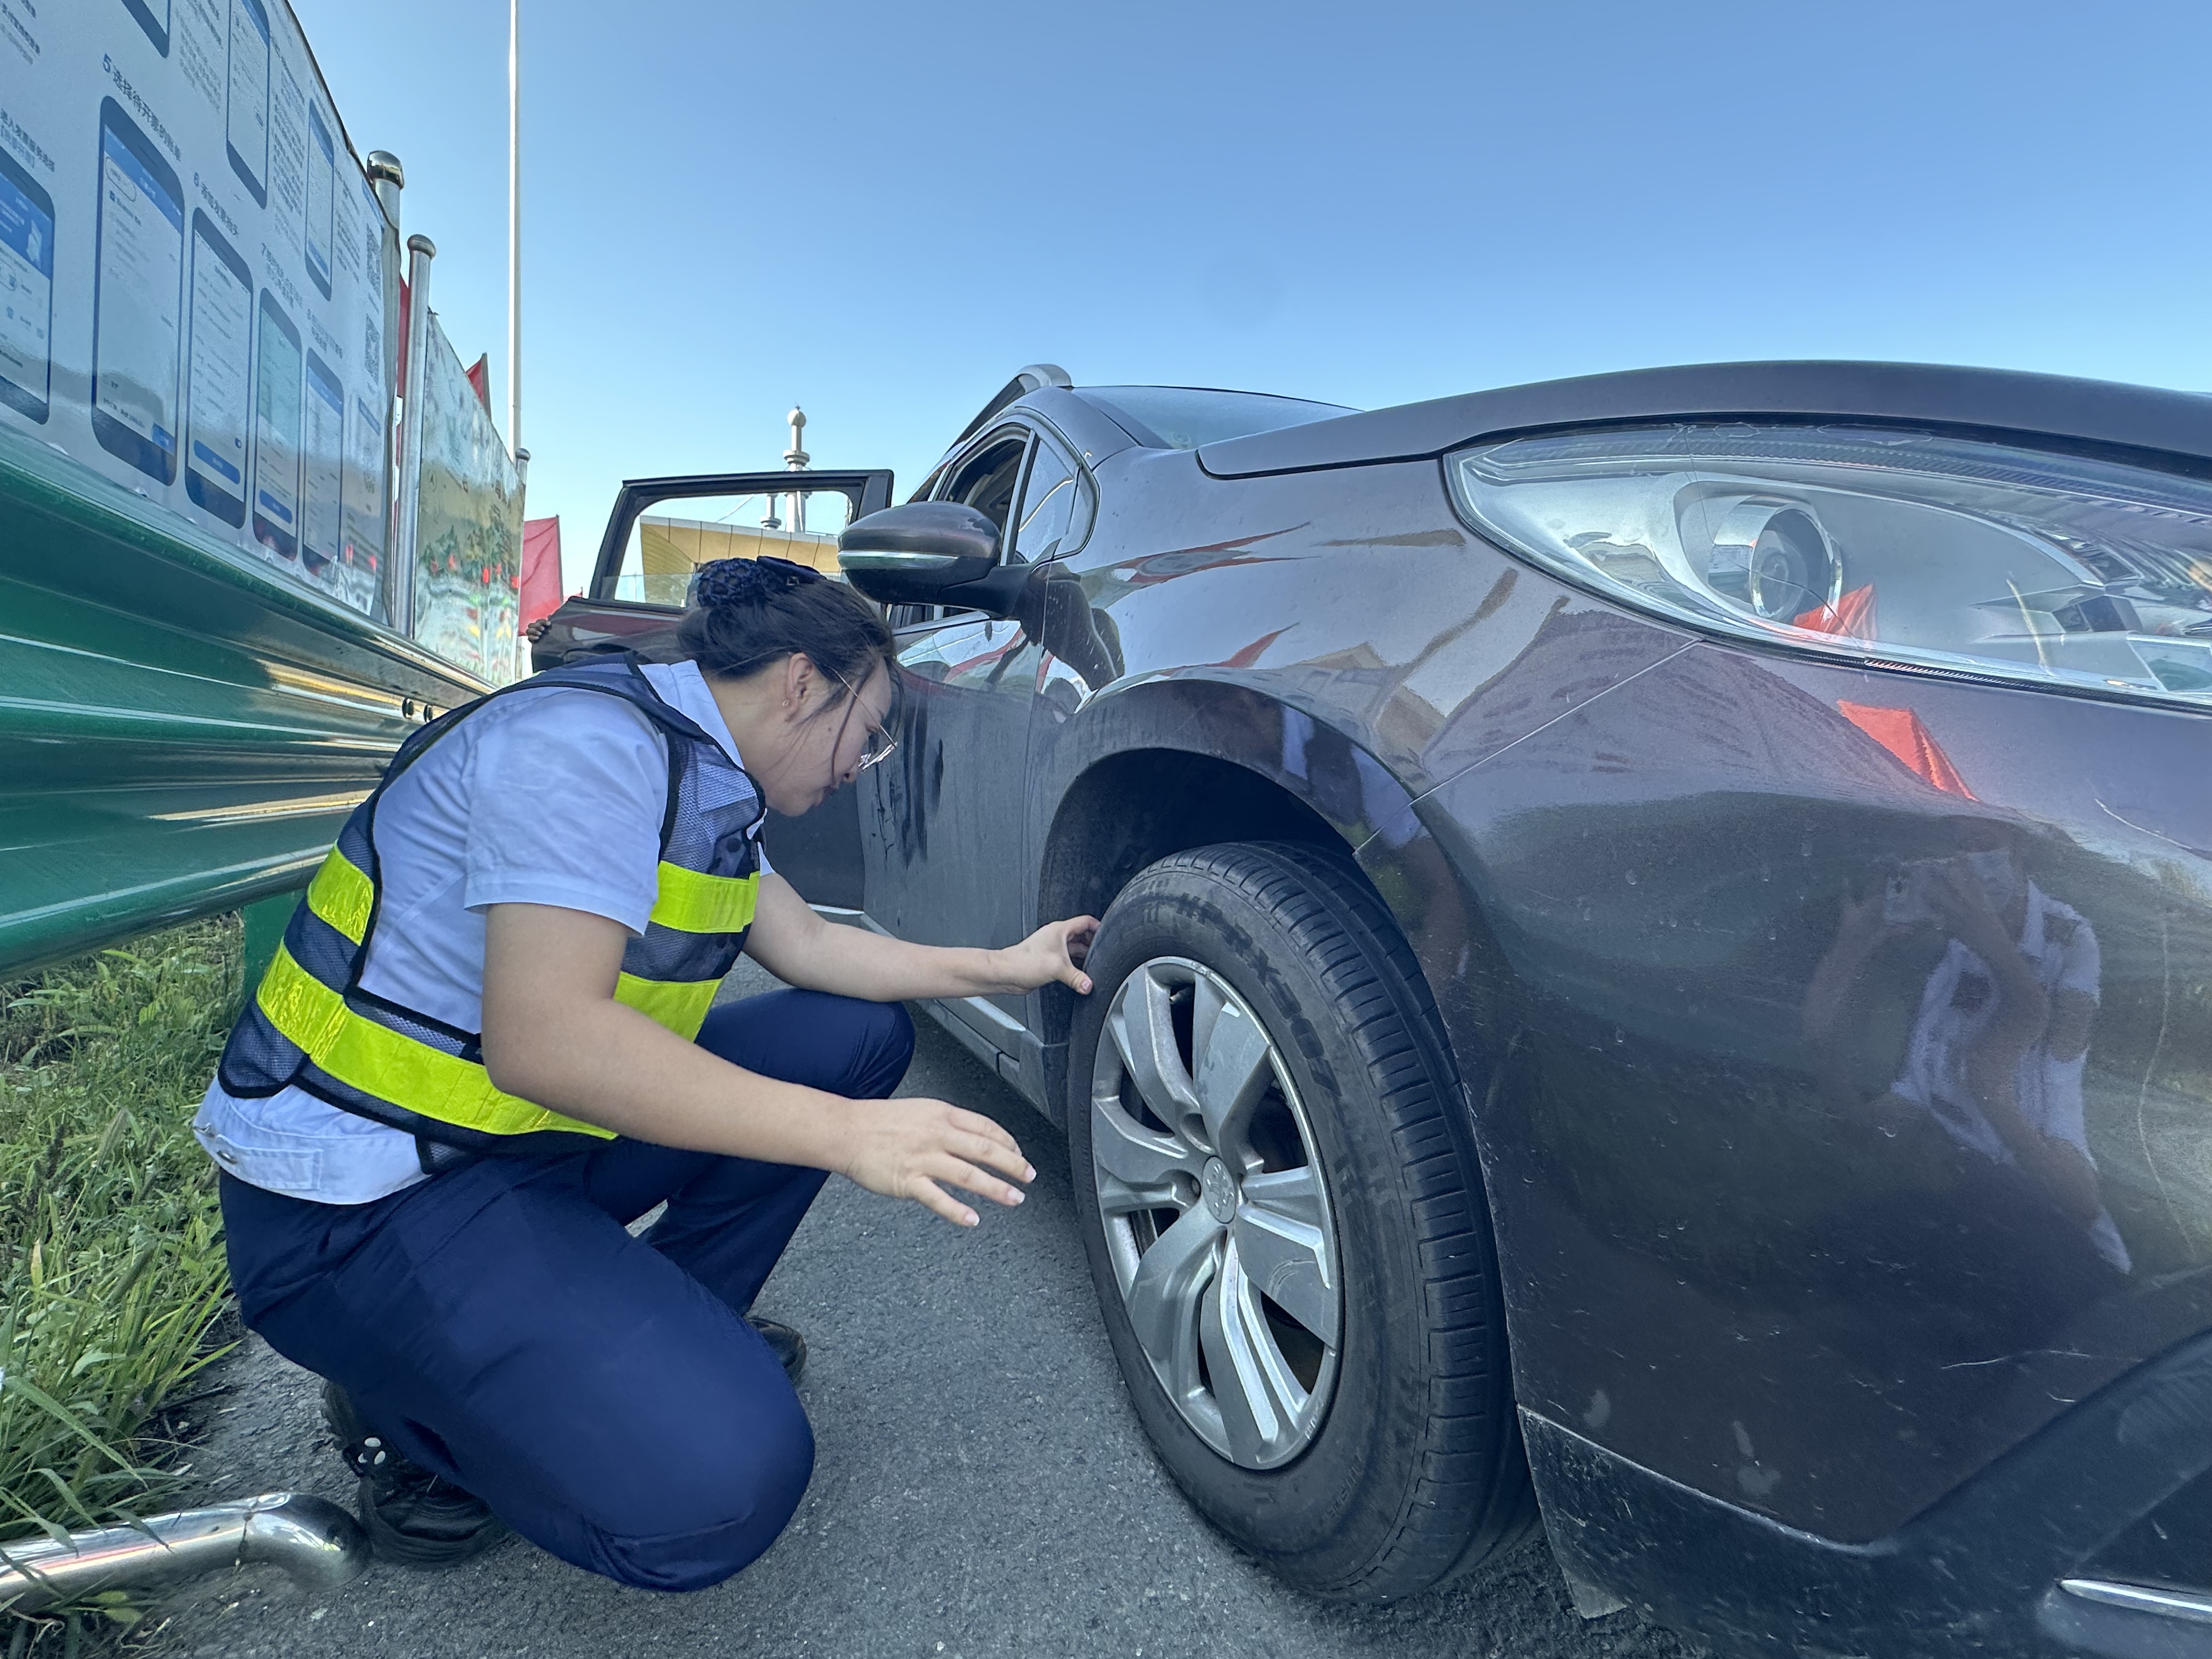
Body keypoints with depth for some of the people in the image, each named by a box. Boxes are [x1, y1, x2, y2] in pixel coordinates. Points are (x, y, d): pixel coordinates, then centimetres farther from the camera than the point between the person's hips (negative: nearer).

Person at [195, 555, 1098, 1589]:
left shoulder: (711, 784, 7)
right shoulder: (591, 739, -23)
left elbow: (807, 945, 16)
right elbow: (543, 1036, -31)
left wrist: (1007, 967, 13)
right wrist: (845, 1133, -31)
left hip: (539, 1135, 10)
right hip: (358, 1201, -10)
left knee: (860, 1033, 5)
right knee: (723, 1484, -25)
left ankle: (674, 1329, 14)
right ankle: (409, 1409, 2)